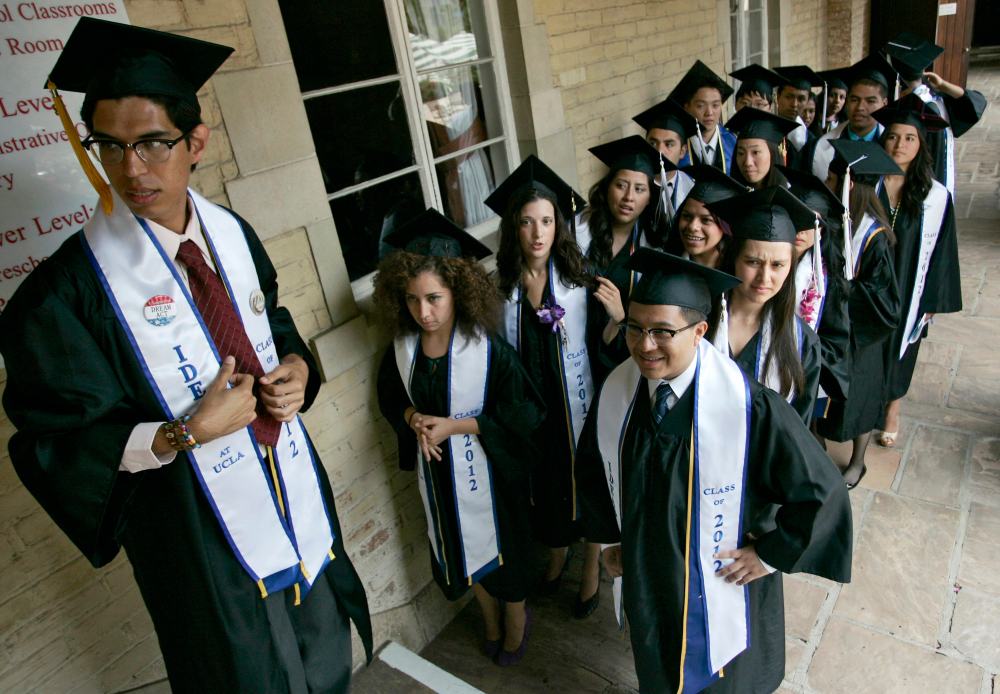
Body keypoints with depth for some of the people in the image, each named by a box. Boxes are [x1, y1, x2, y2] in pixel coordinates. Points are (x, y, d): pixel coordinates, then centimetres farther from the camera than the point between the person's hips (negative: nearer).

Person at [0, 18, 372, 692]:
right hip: (200, 530, -5)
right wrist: (189, 434, -24)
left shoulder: (232, 233, -3)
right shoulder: (71, 288, -18)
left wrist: (296, 368, -10)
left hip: (297, 490, 5)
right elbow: (58, 441, -13)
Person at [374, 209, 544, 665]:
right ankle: (489, 614, 54)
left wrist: (456, 424, -24)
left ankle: (515, 614, 50)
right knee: (460, 546, 24)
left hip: (488, 470, -4)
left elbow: (526, 414, -20)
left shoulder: (488, 349, -24)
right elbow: (390, 396, 6)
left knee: (502, 543, 18)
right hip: (437, 471, 4)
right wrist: (413, 418, -16)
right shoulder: (402, 346, -11)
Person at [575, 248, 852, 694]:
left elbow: (820, 491, -20)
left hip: (720, 589, -3)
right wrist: (608, 536, 5)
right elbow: (592, 465, 4)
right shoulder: (616, 392, -16)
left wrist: (771, 555, -14)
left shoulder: (746, 406, -30)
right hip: (644, 582, 4)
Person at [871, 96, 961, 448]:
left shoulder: (935, 196, -8)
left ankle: (892, 409, 38)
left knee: (898, 349, 16)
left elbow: (939, 251, -2)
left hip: (906, 293, 1)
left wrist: (932, 300, -1)